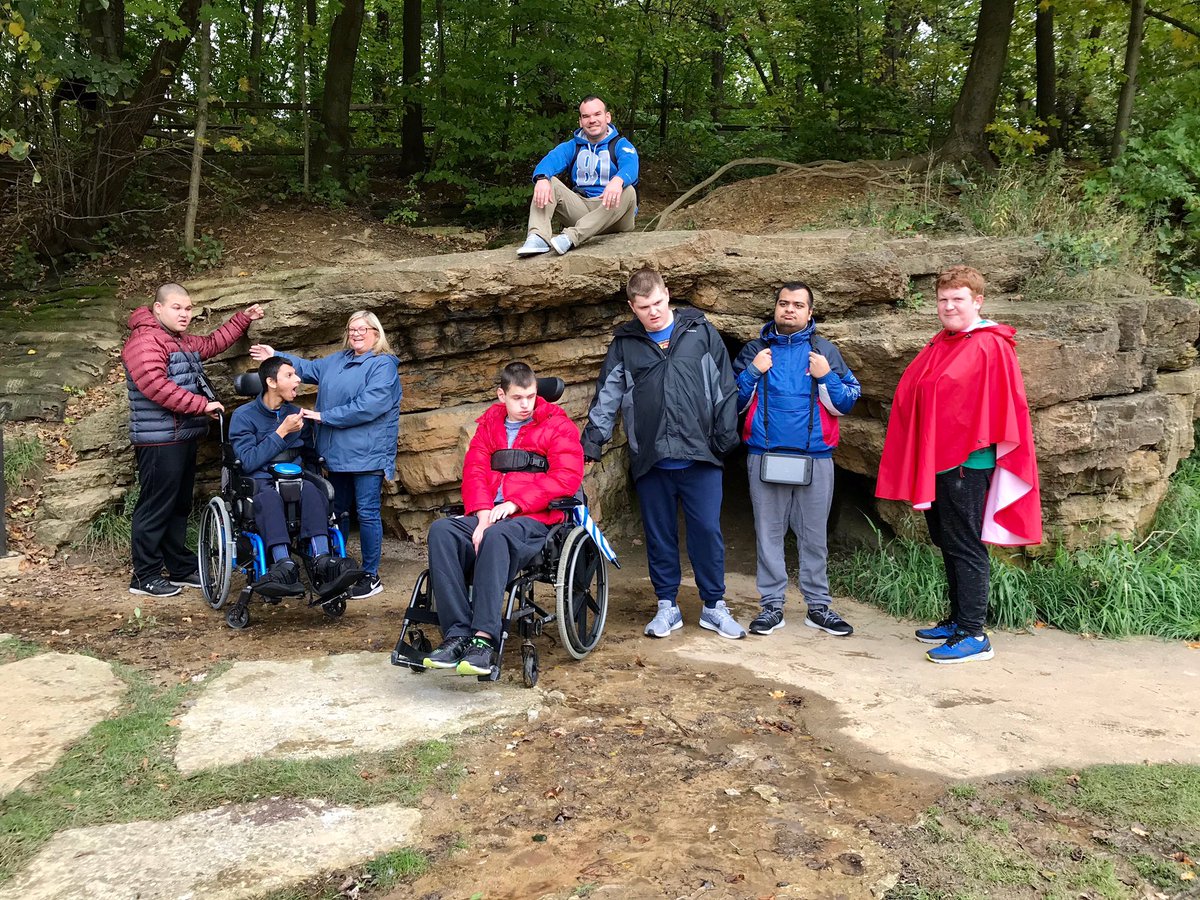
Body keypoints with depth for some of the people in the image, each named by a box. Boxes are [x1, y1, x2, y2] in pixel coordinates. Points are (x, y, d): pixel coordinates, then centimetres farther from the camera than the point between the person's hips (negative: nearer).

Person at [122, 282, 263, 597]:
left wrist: (244, 318, 32)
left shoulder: (185, 342, 18)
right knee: (156, 508, -6)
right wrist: (202, 404, -23)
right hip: (159, 441, -10)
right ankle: (144, 576, 2)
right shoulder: (145, 341, -14)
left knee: (180, 506, 16)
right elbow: (155, 386, -26)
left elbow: (214, 343, 37)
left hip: (185, 438, 10)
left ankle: (181, 568, 25)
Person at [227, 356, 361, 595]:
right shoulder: (243, 416, 3)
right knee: (268, 495, -39)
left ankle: (320, 560, -50)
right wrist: (282, 432, -10)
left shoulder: (298, 415, 17)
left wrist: (308, 476, 8)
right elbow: (249, 461, -9)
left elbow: (311, 458, 27)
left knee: (310, 489, -34)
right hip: (259, 483, -3)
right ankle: (284, 563, -55)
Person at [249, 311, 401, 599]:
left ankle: (371, 576, 6)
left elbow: (368, 406, -21)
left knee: (367, 512, -3)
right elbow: (307, 368, 31)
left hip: (367, 454, -8)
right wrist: (276, 357, 24)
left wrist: (324, 416, -16)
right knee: (338, 510, 16)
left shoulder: (383, 365, -11)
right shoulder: (337, 361, 17)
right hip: (339, 453, 8)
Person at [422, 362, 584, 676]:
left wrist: (515, 503, -14)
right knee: (441, 530, -26)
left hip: (534, 520, -4)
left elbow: (568, 477, -6)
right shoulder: (489, 425, 21)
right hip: (488, 517, 5)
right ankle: (457, 634, -33)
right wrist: (483, 515, -11)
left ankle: (484, 639, -41)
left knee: (497, 536, -38)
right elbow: (474, 472, 10)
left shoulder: (557, 425, 8)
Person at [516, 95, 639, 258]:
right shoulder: (572, 146, 12)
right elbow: (551, 160, -9)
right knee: (548, 182, -11)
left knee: (627, 191, -33)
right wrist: (542, 178, -35)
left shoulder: (621, 145, 1)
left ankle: (571, 237, -43)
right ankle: (538, 237, -37)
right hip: (581, 208, 3)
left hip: (612, 211, -3)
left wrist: (618, 180, -48)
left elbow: (630, 165, -22)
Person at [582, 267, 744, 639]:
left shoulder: (701, 332, 5)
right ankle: (667, 606, 22)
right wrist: (591, 441, 1)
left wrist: (725, 437, 0)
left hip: (699, 457, -1)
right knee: (659, 535, 9)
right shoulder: (624, 344, 8)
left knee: (707, 531, 1)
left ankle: (714, 606, 15)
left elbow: (724, 388, 5)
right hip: (650, 461, 2)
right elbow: (606, 399, 9)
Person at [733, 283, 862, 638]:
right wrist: (753, 371, -5)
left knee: (814, 535, 6)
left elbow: (847, 403, 5)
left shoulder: (825, 351, 9)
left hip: (815, 457, 0)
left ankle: (818, 605, 15)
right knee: (768, 533, 4)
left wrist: (826, 377, -10)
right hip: (765, 457, 0)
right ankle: (771, 605, 12)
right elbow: (733, 401, 7)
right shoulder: (755, 350, 10)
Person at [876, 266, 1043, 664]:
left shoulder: (990, 347, -11)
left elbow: (1000, 407, -16)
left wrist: (981, 444, -17)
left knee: (964, 547, -5)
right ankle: (958, 620, 25)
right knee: (947, 543, 15)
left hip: (965, 462, -9)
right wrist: (918, 458, 14)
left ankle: (973, 635, 2)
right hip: (933, 460, 9)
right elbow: (912, 398, 18)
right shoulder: (939, 347, 14)